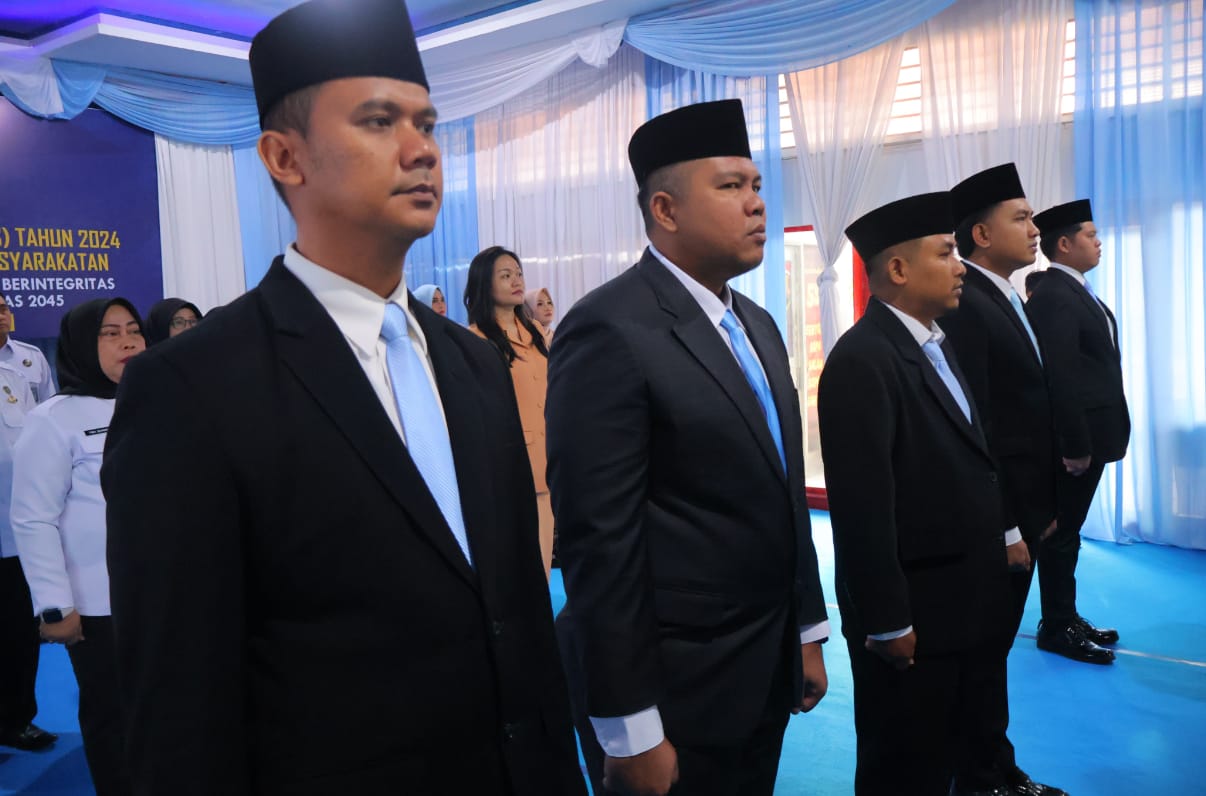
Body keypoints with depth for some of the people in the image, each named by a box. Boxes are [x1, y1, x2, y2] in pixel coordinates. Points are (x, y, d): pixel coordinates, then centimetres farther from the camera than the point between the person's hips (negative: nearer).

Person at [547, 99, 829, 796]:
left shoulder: (758, 326, 10)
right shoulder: (611, 332, -18)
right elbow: (600, 540, -20)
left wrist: (808, 632, 15)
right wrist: (630, 732, -18)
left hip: (766, 677, 8)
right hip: (673, 689, -8)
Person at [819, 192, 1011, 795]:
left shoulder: (936, 344, 10)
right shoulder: (862, 360, -21)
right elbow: (862, 508, -24)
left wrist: (1002, 538, 12)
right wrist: (887, 622, -21)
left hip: (965, 601, 9)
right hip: (914, 612, -9)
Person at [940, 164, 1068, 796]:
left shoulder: (1009, 301, 13)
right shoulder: (963, 306, -18)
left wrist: (1043, 507, 14)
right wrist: (1004, 527, -19)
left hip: (1023, 512, 9)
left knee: (995, 648, 17)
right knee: (982, 654, 5)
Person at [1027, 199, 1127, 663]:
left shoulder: (1076, 292, 15)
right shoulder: (1053, 297, -18)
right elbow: (1059, 378, -22)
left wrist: (1091, 440, 13)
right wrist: (1075, 446, -22)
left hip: (1089, 433, 10)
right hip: (1074, 439, -10)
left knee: (1067, 532, 17)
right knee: (1062, 534, 1)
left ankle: (1066, 619, 28)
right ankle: (1057, 629, 12)